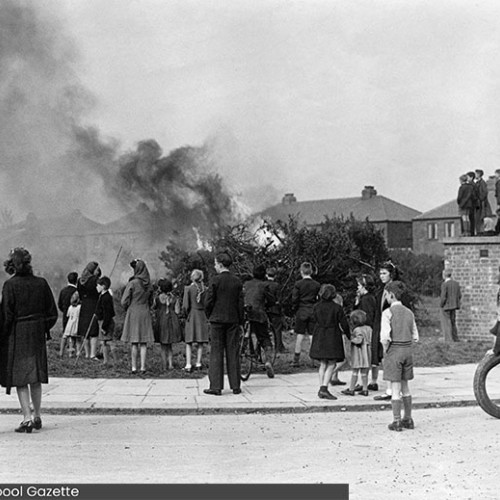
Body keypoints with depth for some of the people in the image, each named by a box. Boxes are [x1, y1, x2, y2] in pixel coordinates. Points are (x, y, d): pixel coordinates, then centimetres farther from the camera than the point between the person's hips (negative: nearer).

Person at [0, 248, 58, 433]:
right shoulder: (41, 283, -1)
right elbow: (52, 312, 3)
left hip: (16, 334, -4)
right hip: (37, 334, 4)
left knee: (20, 378, 1)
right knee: (35, 377, 15)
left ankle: (27, 418, -6)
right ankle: (36, 416, 21)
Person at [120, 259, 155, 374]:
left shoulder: (132, 283, -11)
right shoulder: (149, 285, 4)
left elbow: (124, 301, -10)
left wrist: (128, 309, 8)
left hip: (133, 314, -3)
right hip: (145, 314, 3)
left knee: (134, 343, 1)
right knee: (143, 343, 4)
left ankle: (134, 368, 1)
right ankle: (143, 367, 2)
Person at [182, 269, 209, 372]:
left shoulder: (188, 288, -8)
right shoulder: (205, 289, -1)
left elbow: (185, 306, -11)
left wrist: (187, 315, 5)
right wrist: (206, 316, 11)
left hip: (191, 315, -2)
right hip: (202, 316, 2)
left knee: (189, 342, 4)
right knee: (200, 342, 10)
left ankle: (188, 365, -2)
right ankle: (198, 363, 12)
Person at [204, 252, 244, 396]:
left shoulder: (215, 280, -9)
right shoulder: (237, 282, 3)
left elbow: (208, 302, -8)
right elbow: (240, 303, 4)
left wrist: (209, 316, 8)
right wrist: (240, 320, 12)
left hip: (217, 320, -3)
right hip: (233, 320, 3)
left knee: (216, 353, 0)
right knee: (233, 353, 7)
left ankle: (216, 386, -2)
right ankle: (235, 386, 9)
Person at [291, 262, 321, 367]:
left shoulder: (298, 284, -6)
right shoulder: (317, 285, 0)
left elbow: (294, 299, -6)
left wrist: (295, 311, 6)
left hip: (301, 311, -1)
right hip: (313, 311, 1)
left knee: (300, 335, 4)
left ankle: (296, 359, 7)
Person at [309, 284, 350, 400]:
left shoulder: (316, 307, 1)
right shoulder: (337, 308, -8)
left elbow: (316, 321, 10)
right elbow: (344, 324, -5)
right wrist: (348, 335, 16)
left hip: (319, 338, 4)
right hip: (333, 338, -4)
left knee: (323, 364, 12)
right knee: (331, 365, 1)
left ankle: (321, 388, 11)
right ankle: (324, 388, -12)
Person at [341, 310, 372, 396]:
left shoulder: (357, 330, -15)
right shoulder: (368, 328, 6)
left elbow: (359, 340, -25)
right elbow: (372, 340, 4)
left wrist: (351, 339, -11)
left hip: (358, 353, -6)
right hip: (367, 353, 6)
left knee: (355, 372, 0)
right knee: (364, 373, 11)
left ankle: (351, 389, 5)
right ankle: (365, 389, 11)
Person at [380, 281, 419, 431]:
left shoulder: (388, 313, -11)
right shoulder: (409, 312, 7)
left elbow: (385, 337, -19)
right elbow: (415, 337, 10)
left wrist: (385, 351, -4)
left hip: (393, 351, -6)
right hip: (407, 351, 6)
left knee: (395, 388, 0)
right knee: (405, 387, 17)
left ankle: (397, 422, 3)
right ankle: (408, 419, 22)